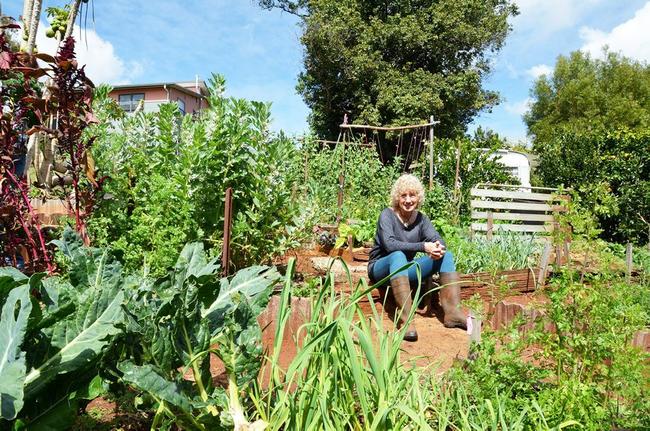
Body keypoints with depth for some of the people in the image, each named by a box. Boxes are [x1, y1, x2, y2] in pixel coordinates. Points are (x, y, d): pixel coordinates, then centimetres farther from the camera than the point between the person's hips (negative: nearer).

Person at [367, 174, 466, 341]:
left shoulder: (421, 218, 4)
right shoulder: (387, 215, -12)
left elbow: (438, 239, -8)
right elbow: (389, 244, -28)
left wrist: (438, 248, -32)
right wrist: (423, 246, -34)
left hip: (405, 270, 5)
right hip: (381, 269, -5)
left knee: (446, 255, -11)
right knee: (398, 255, -37)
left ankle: (452, 312, -23)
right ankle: (405, 318, -44)